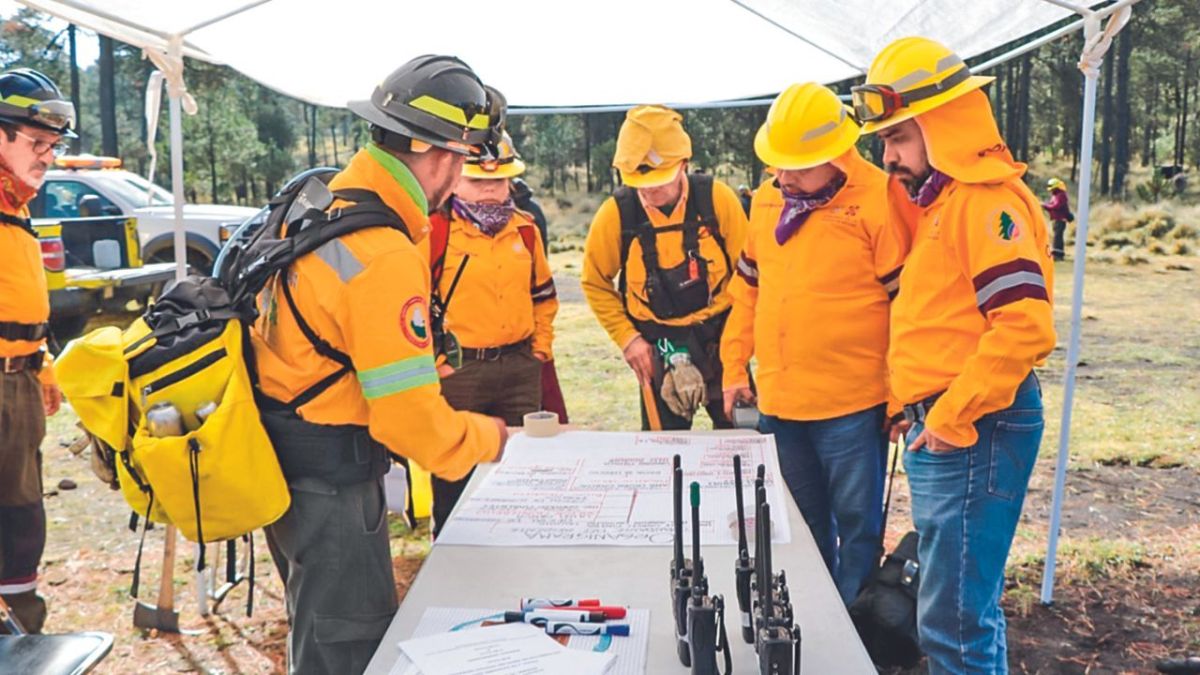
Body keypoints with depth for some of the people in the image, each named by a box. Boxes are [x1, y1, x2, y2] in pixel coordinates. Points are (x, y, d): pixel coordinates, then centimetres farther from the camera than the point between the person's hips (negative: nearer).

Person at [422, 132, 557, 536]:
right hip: (457, 370, -5)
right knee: (454, 473, 9)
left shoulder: (525, 229, 8)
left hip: (520, 369, 5)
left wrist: (541, 347, 11)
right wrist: (434, 362, -11)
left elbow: (543, 293, 19)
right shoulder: (434, 230, -11)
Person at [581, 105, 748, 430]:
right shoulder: (616, 213, -11)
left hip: (719, 336, 1)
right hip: (656, 344, 0)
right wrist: (626, 337, -5)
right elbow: (595, 283, 2)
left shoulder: (716, 198, -11)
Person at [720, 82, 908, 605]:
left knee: (856, 525, 9)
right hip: (778, 401, 7)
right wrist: (734, 367, 14)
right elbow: (747, 288, 16)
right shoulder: (767, 202, 7)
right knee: (802, 523, 21)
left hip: (851, 405, -6)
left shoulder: (878, 200, -12)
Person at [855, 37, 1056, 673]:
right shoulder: (941, 199, 16)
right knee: (965, 602, 20)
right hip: (939, 429, 10)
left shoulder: (986, 198, -14)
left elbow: (1025, 325, -25)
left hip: (971, 431, -10)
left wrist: (952, 416, -20)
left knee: (954, 619, -5)